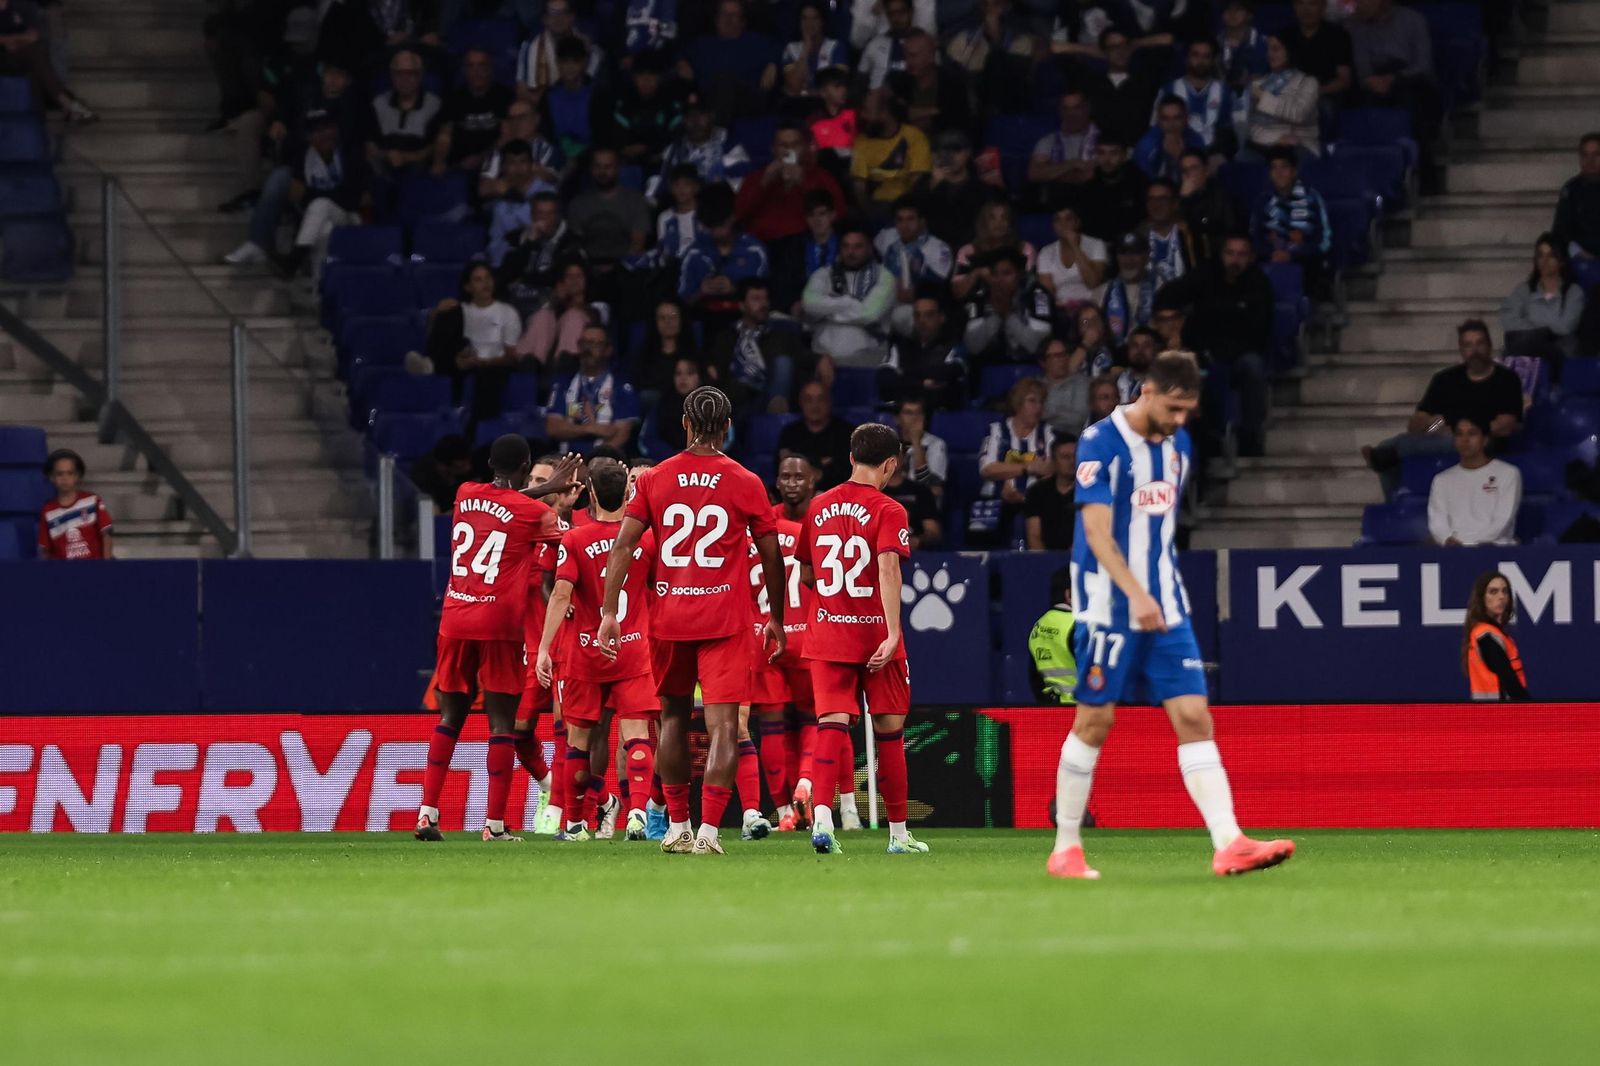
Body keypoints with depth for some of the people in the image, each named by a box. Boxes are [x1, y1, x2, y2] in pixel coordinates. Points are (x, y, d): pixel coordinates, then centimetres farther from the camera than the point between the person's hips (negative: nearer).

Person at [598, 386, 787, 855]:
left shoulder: (654, 480, 3)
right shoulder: (746, 484, -2)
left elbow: (622, 546, -3)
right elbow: (771, 556, 4)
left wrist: (609, 613, -3)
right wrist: (777, 619, 15)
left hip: (668, 618, 3)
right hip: (726, 619, -3)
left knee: (673, 716, 18)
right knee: (723, 725, -5)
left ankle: (677, 827, 23)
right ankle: (708, 831, -18)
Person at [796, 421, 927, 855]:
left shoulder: (819, 507, 9)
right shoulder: (887, 511, -7)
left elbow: (805, 573, 18)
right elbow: (888, 568, -21)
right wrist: (893, 632, -26)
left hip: (827, 636, 3)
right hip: (875, 637, -3)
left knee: (831, 724, -5)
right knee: (889, 730, 8)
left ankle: (821, 815, -28)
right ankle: (898, 833, 17)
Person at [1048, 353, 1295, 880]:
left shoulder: (1178, 445, 9)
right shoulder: (1100, 443, -12)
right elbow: (1098, 533, -20)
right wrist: (1136, 596, -30)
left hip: (1165, 607, 6)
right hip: (1110, 606, -6)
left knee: (1194, 718, -5)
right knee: (1094, 722, 0)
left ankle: (1229, 844, -13)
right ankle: (1065, 850, 13)